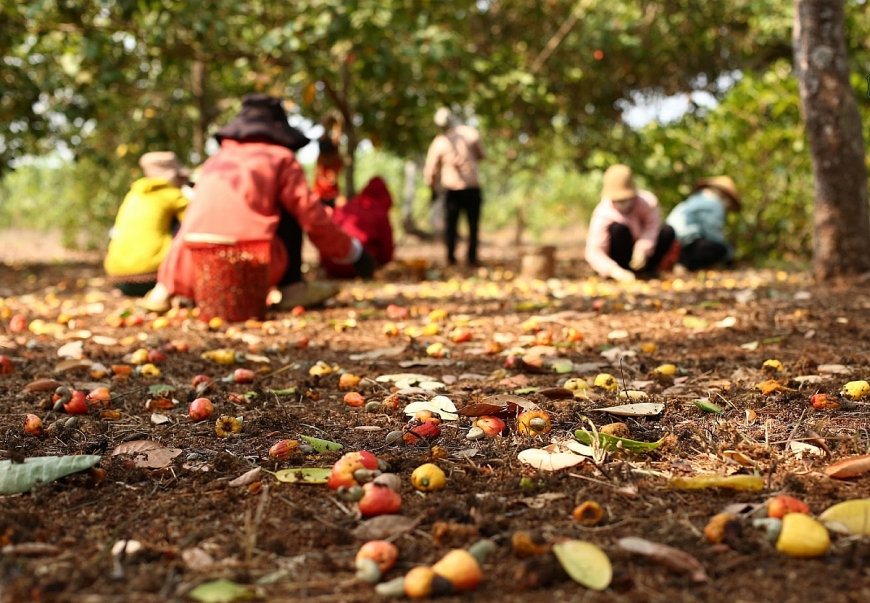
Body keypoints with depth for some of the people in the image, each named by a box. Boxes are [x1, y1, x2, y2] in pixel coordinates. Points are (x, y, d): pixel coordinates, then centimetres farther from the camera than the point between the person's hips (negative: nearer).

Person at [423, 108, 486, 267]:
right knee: (473, 224, 8)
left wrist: (433, 189, 15)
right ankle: (472, 257, 5)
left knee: (450, 224, 12)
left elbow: (431, 171, 0)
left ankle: (451, 257, 8)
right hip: (473, 188, 0)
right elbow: (481, 155, 6)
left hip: (452, 190, 0)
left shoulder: (438, 143, -7)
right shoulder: (470, 133, -8)